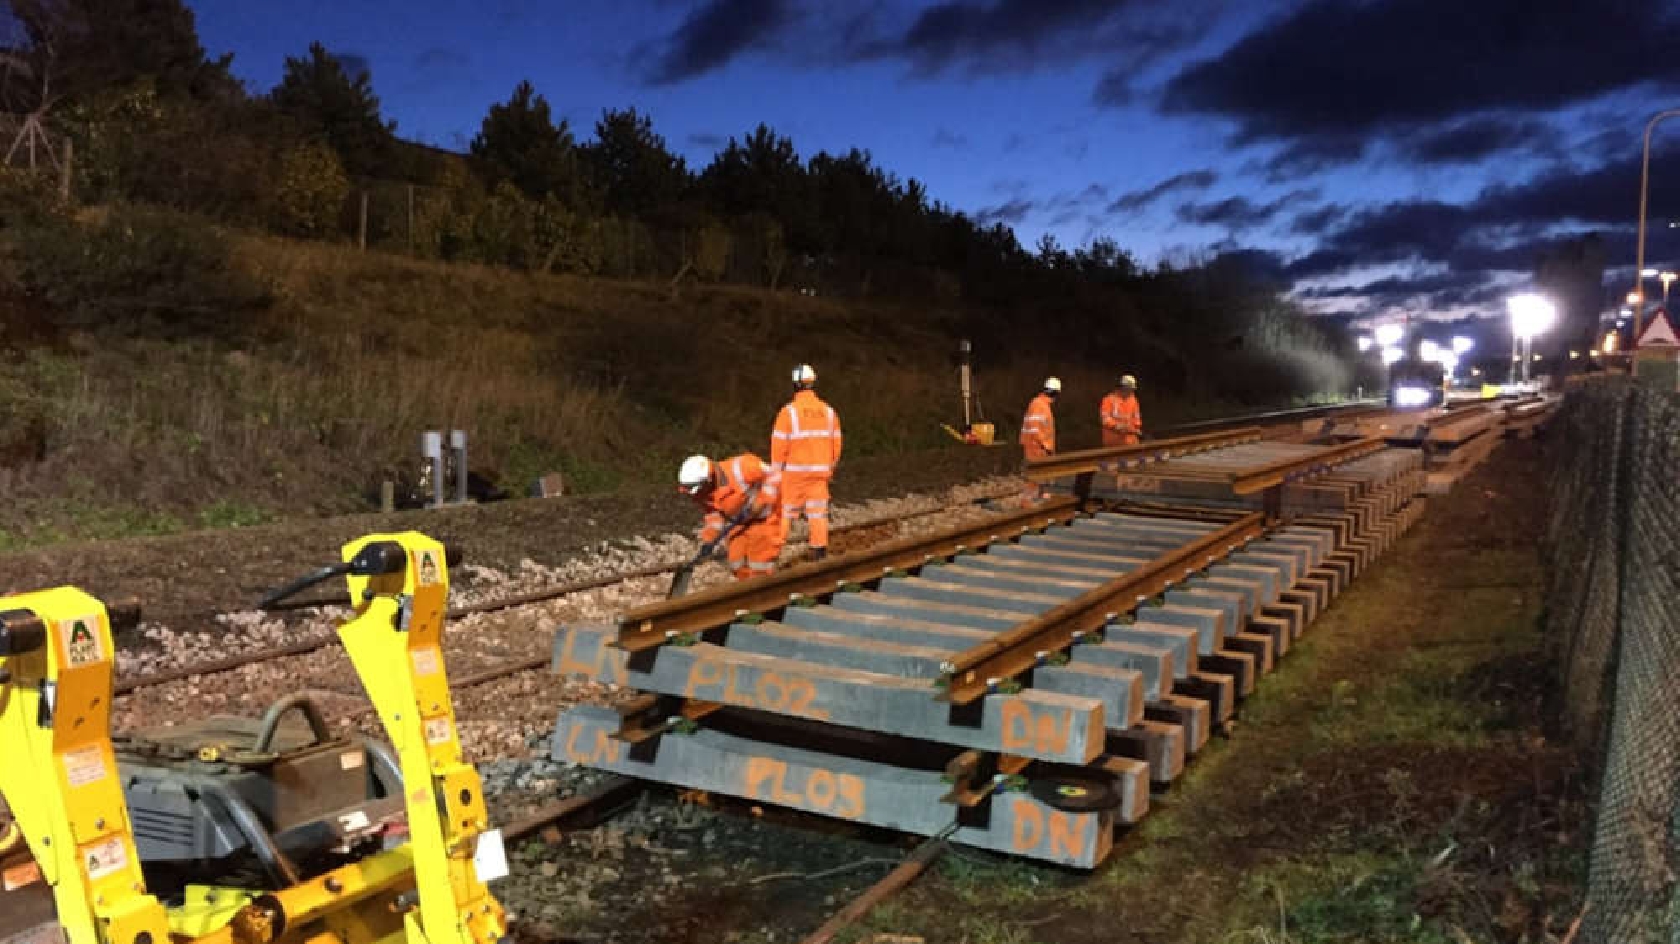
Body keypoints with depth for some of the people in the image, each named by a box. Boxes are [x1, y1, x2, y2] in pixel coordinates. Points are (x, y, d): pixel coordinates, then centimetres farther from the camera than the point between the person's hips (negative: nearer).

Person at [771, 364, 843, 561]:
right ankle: (820, 551, 7)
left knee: (785, 511, 6)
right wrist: (829, 468, 18)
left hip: (794, 471, -3)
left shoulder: (789, 411, -12)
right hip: (819, 472, 3)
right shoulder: (828, 411, 2)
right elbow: (835, 444, 6)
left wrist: (776, 470, 2)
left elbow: (779, 445, -10)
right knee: (818, 512, 8)